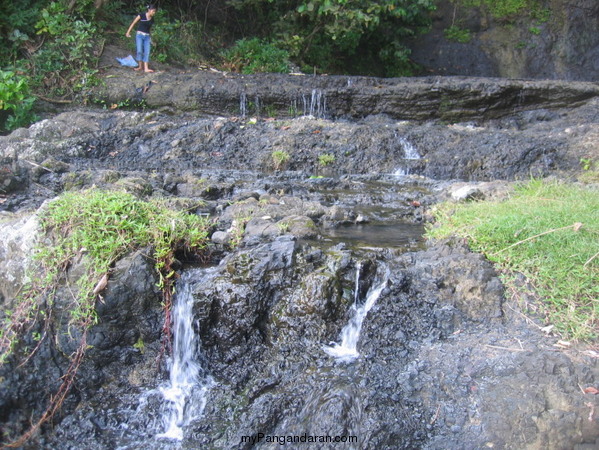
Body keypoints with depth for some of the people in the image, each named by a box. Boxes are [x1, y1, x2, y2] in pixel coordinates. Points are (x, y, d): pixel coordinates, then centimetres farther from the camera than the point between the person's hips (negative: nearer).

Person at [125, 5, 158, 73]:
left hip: (147, 36, 4)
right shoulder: (141, 15, -6)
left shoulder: (152, 19, 7)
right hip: (139, 35, -4)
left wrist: (151, 39, 19)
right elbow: (133, 23, -1)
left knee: (147, 52, -5)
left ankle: (146, 68, -7)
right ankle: (140, 66, 2)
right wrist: (128, 32, -3)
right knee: (139, 51, -11)